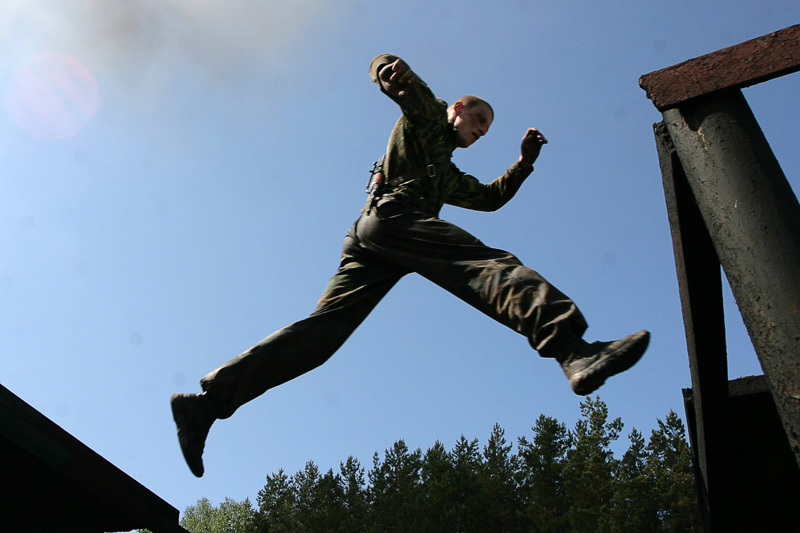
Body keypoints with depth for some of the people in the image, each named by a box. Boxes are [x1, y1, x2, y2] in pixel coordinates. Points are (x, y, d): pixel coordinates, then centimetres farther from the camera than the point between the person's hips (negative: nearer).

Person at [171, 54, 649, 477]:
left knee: (320, 332, -3)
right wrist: (393, 70, -17)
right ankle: (574, 351, -50)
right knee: (494, 264, -25)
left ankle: (207, 401, -6)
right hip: (394, 213, -9)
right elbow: (381, 67, 7)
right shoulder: (428, 113, 21)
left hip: (368, 237, 9)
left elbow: (490, 197, 45)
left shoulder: (449, 175, 44)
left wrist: (524, 162, 33)